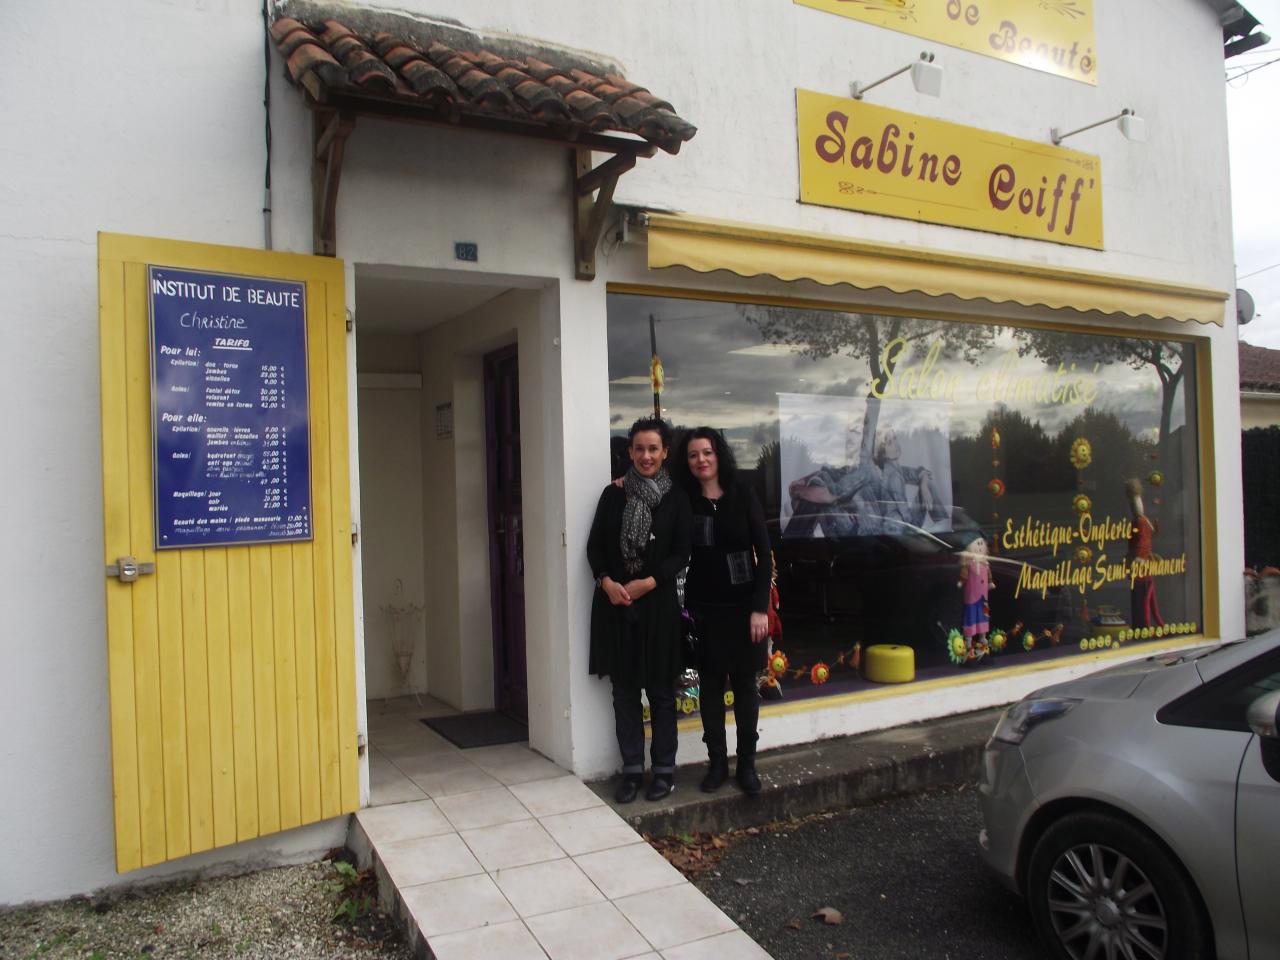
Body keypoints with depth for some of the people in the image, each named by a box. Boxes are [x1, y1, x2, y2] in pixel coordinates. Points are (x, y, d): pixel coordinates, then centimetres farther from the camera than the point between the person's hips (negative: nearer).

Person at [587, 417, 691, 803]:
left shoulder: (676, 498, -1)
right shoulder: (613, 494, 5)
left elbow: (681, 555, -4)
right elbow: (595, 546, 4)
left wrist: (647, 583, -15)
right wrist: (606, 582, -12)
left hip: (658, 603, -2)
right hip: (615, 604, 2)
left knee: (660, 689, 7)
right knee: (625, 689, 8)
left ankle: (664, 769, 19)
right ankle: (632, 769, 18)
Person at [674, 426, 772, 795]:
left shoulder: (742, 495, -3)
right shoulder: (684, 501, 0)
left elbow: (764, 554, -4)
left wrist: (760, 608, -9)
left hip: (742, 605, -1)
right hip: (703, 608, 1)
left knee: (744, 682, 7)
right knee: (711, 683, 8)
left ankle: (747, 763, 19)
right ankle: (717, 762, 19)